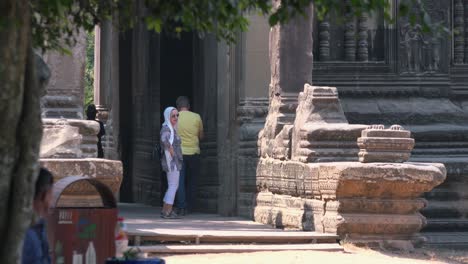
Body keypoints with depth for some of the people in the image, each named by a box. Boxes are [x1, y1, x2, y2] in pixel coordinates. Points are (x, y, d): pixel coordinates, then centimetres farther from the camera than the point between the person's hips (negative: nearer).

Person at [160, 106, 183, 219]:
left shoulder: (172, 128, 16)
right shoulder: (166, 128, -14)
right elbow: (164, 139, -35)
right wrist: (171, 151, -24)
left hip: (175, 162, 10)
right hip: (171, 161, -10)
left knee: (172, 186, 15)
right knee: (173, 185, -7)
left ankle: (165, 210, 20)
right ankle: (167, 211, -6)